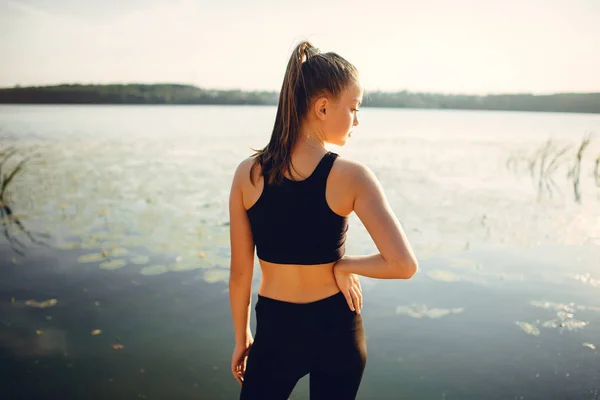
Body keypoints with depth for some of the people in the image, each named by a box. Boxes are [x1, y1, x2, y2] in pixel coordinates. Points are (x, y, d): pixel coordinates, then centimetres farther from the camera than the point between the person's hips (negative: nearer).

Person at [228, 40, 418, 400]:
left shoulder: (248, 174, -11)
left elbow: (240, 273, -5)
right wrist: (344, 265, -7)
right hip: (336, 329, 0)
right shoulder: (351, 176, -17)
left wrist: (242, 337, 9)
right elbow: (404, 265, -24)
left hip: (275, 330, 1)